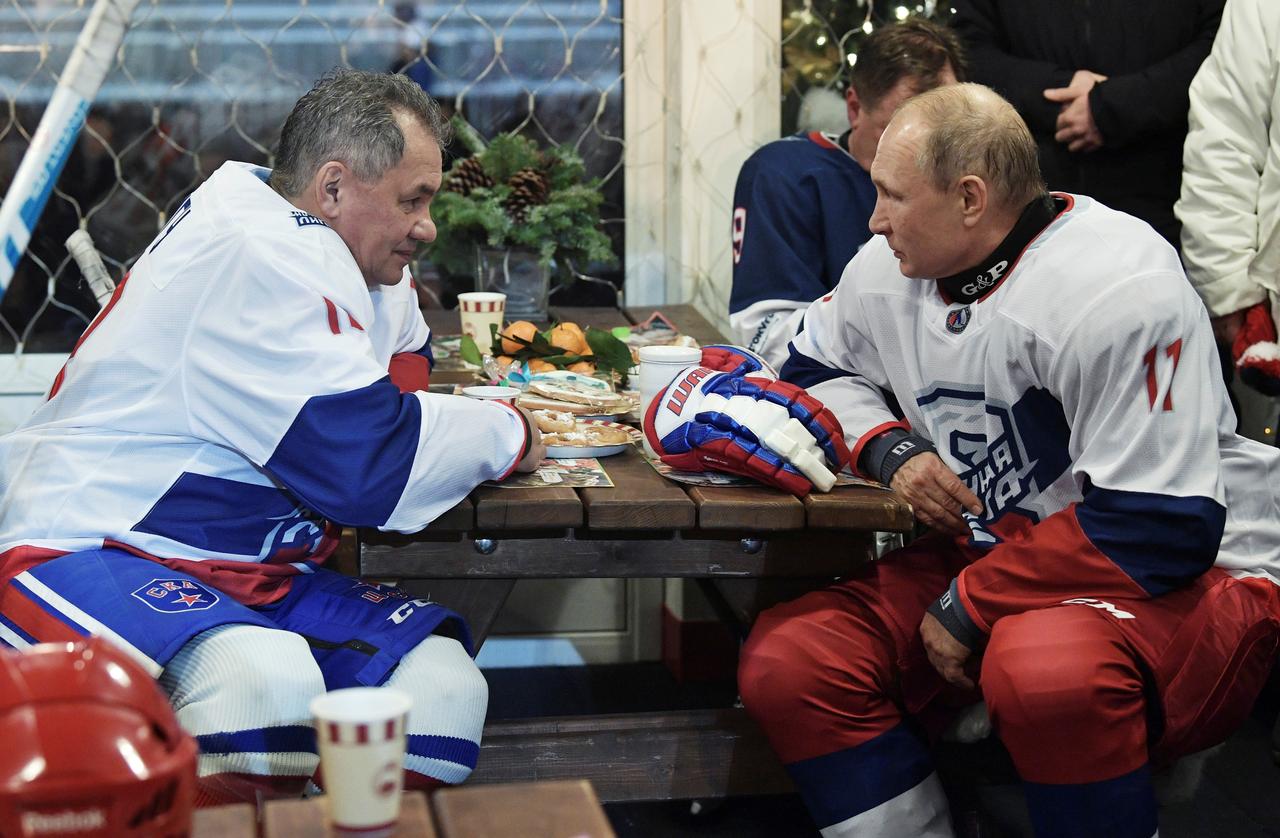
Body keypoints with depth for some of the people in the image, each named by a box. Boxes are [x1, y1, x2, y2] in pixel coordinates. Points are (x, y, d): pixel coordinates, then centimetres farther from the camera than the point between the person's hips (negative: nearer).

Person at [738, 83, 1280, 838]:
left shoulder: (1115, 287, -23)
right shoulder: (890, 269, 1)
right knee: (786, 661, -10)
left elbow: (1160, 528, -25)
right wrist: (890, 446, -4)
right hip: (993, 553, 8)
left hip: (1182, 575, -7)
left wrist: (970, 606, -19)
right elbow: (817, 372, 19)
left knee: (1047, 669, -41)